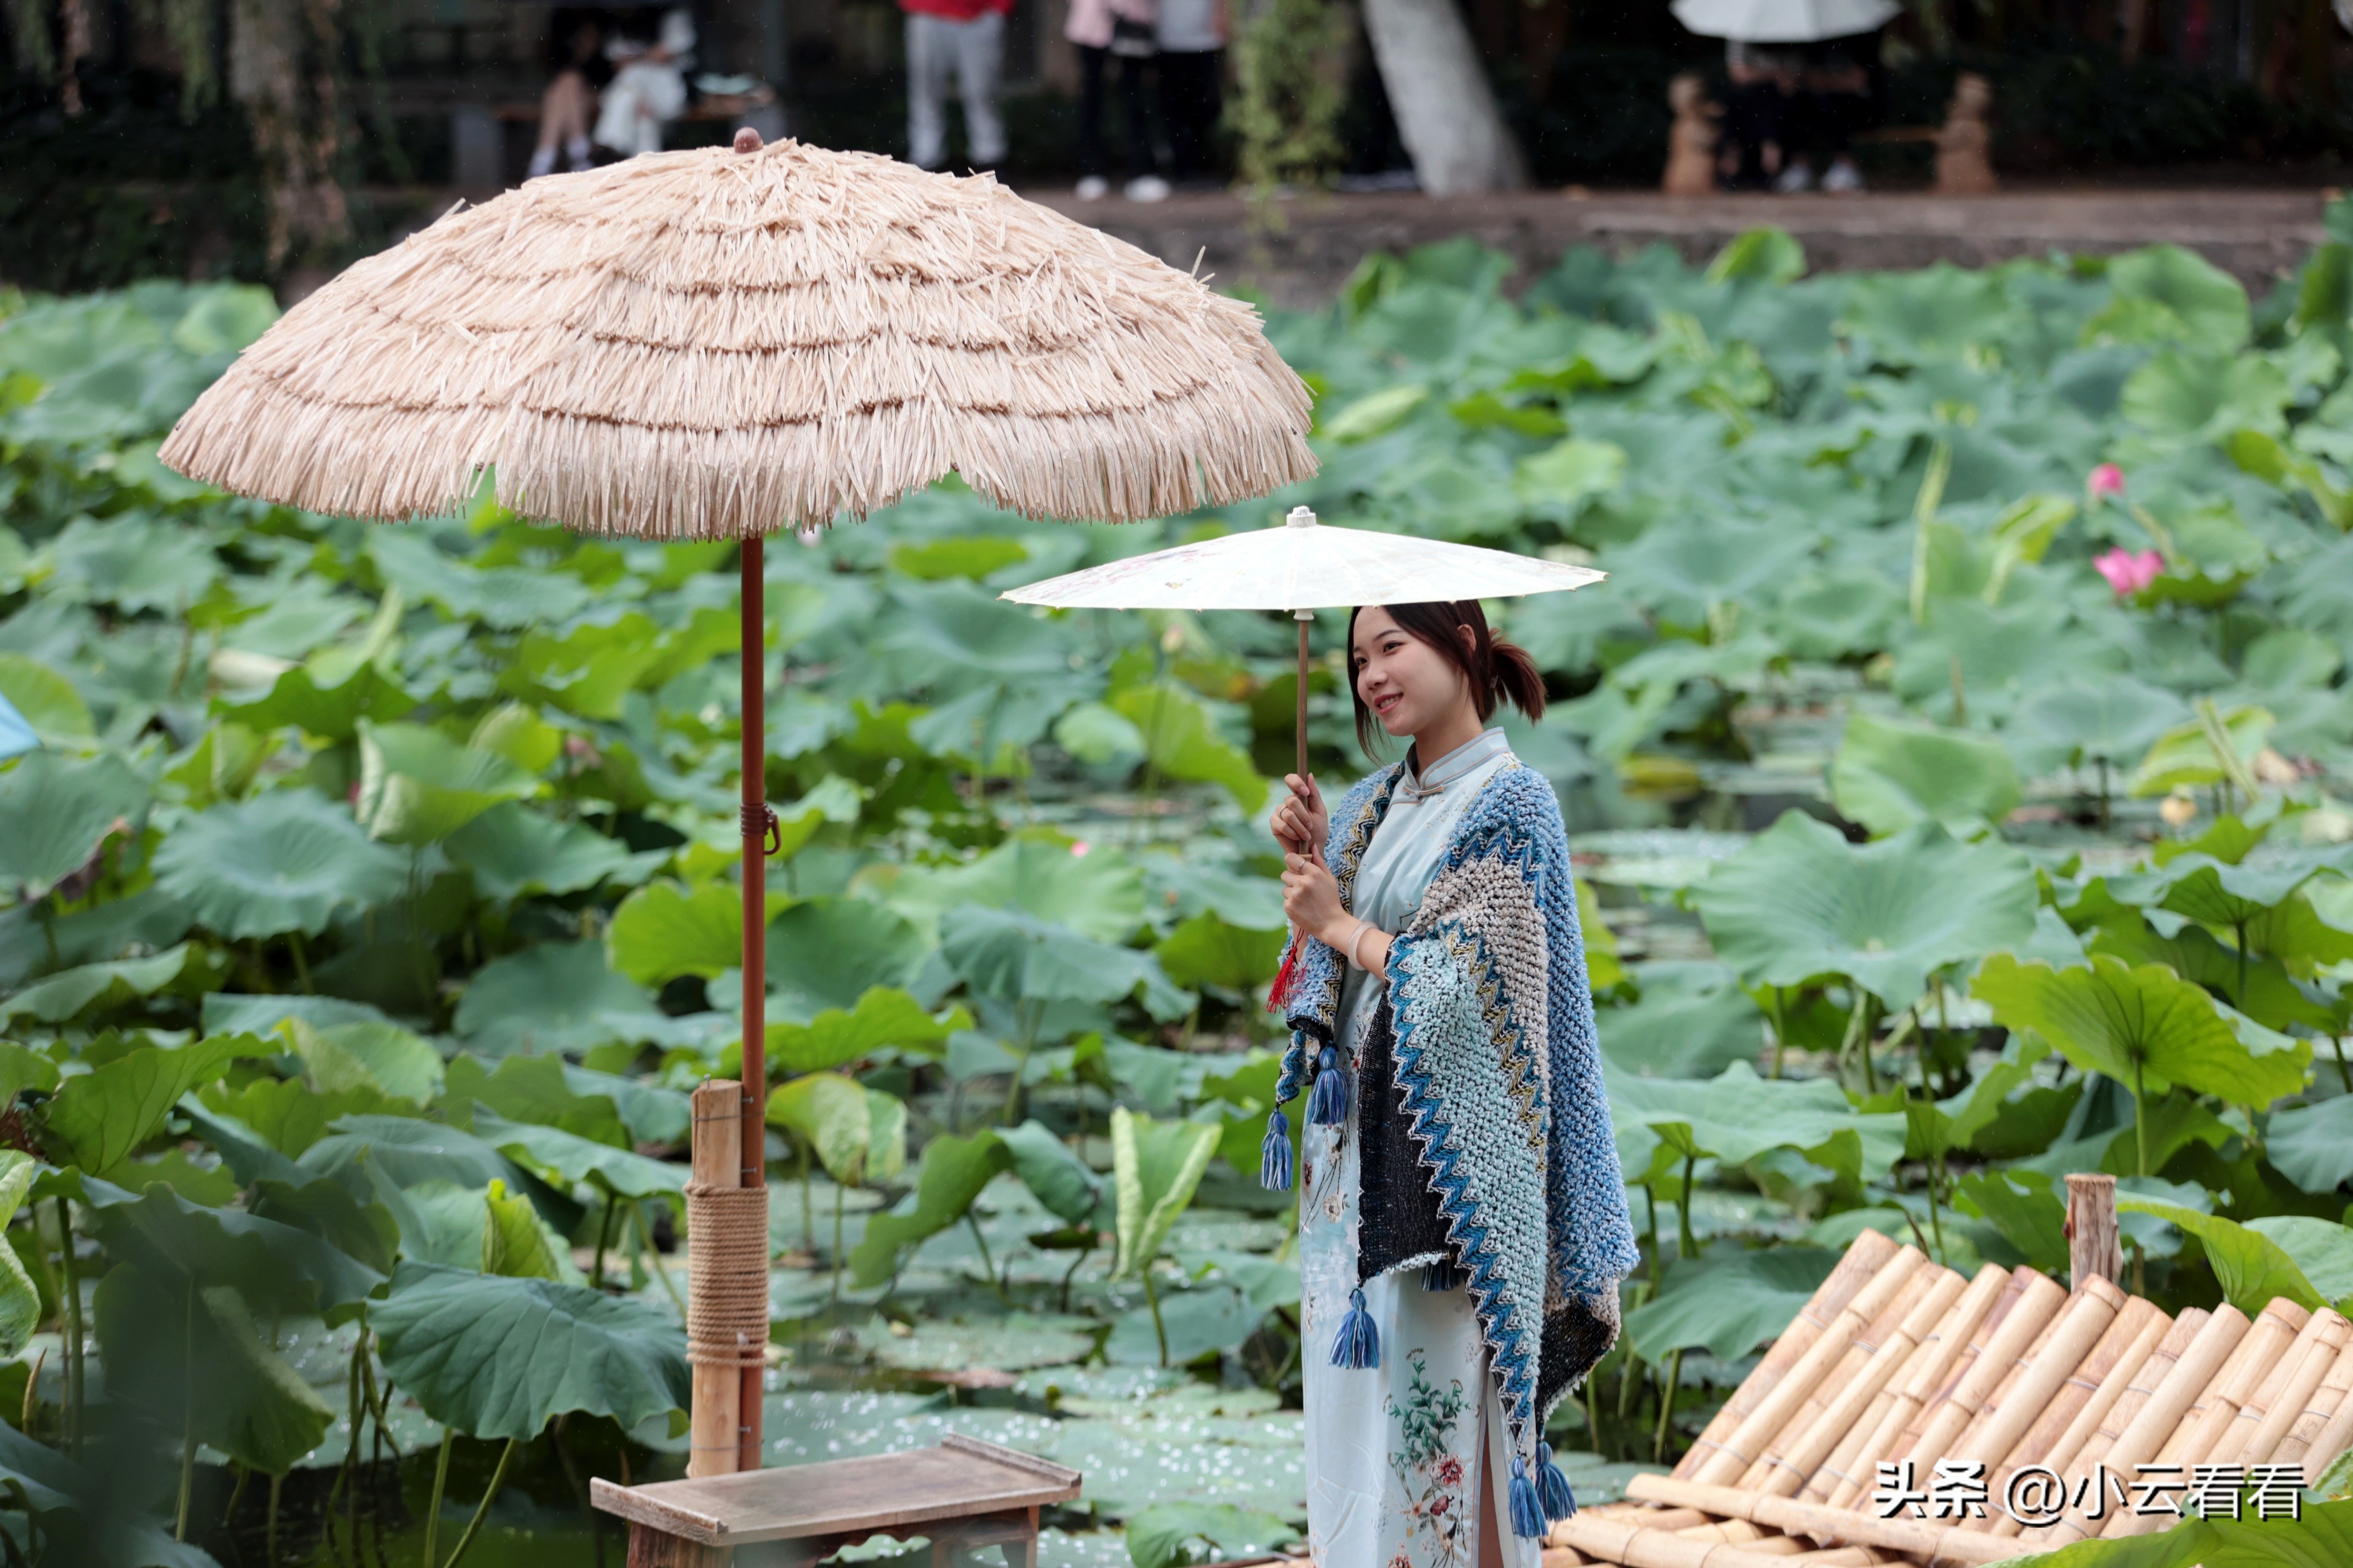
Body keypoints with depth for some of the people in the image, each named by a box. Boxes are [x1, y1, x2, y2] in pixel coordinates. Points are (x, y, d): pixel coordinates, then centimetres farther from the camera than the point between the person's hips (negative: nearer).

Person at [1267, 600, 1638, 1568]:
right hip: (1358, 1141, 7)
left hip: (1448, 1148, -7)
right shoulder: (1377, 806, 13)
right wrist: (1311, 859, 1)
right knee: (1355, 1397, 8)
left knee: (1437, 1400, -7)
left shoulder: (1510, 806, -8)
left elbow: (1464, 985, -15)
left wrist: (1341, 926, -6)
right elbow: (1320, 978, 15)